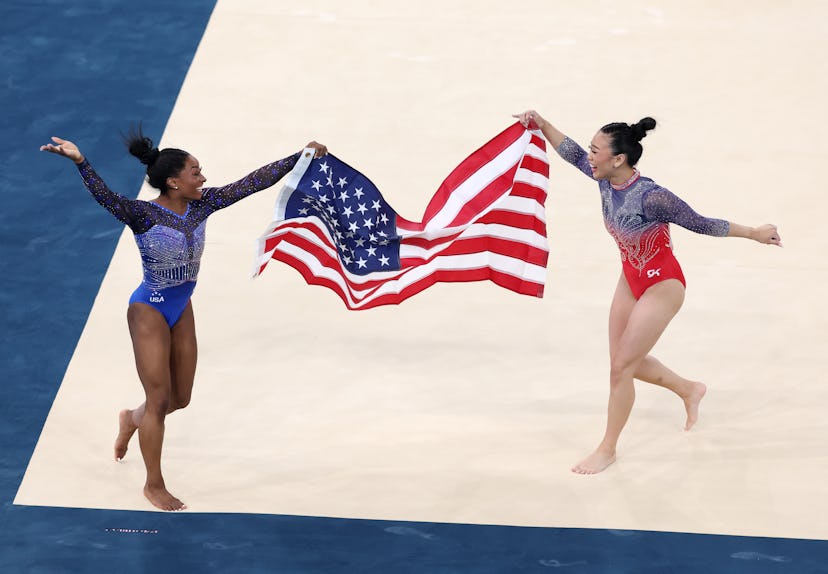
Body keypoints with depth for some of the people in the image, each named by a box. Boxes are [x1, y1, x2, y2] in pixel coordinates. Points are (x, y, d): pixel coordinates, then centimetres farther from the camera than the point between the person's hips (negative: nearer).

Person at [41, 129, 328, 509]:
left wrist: (300, 157, -2)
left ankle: (132, 419, 48)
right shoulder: (144, 215, -23)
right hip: (150, 311, -7)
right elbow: (105, 197, -42)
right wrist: (79, 162, -59)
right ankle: (154, 486, 14)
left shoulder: (202, 205, -5)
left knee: (180, 399, 15)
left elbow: (254, 182, -2)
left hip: (182, 310, 7)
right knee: (159, 400, -1)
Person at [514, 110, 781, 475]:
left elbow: (700, 224, -20)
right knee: (624, 361, 16)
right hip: (631, 281, 8)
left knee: (621, 367, -6)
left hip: (662, 287, -8)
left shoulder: (651, 197, -32)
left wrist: (755, 233, -12)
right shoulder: (606, 180, -10)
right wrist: (542, 126, 3)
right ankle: (689, 390, 42)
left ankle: (608, 450, 11)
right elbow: (574, 155, 9)